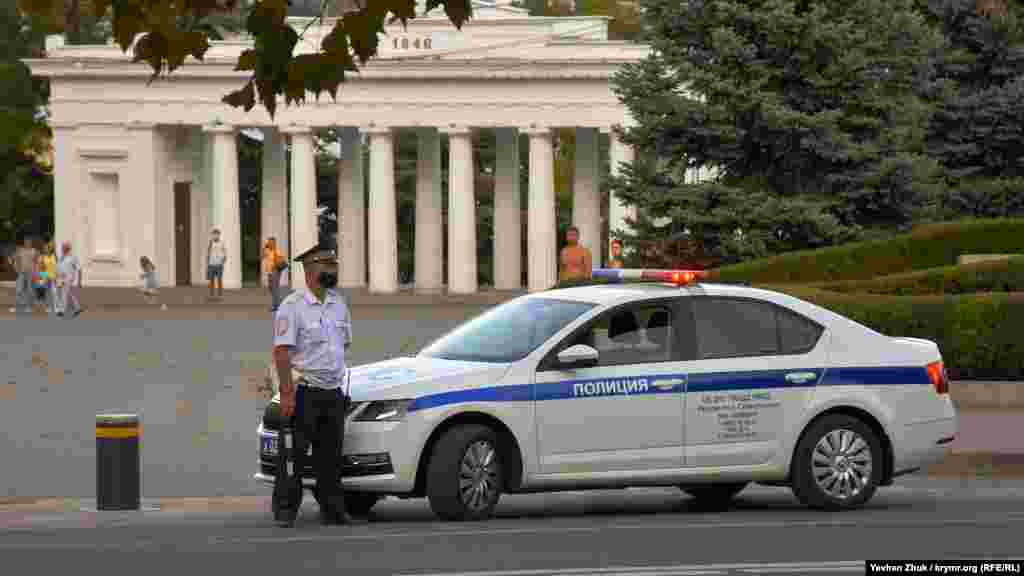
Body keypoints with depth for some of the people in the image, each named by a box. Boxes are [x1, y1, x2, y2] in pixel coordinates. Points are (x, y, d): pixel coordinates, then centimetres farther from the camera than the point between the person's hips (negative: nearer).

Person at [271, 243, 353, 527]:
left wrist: (339, 385, 16)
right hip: (303, 393, -6)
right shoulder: (292, 306, -9)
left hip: (333, 393, 6)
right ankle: (285, 510, -2)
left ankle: (333, 509, 13)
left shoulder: (338, 304, 13)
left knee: (331, 455, 8)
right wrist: (287, 394, -21)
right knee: (294, 454, -5)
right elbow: (282, 351, -14)